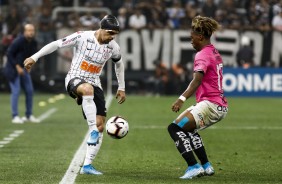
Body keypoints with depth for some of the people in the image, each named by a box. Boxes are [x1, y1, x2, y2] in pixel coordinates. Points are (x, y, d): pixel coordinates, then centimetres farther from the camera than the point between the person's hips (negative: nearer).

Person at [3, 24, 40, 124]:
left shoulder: (33, 43, 1)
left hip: (24, 69, 7)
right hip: (13, 69, -7)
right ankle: (15, 116, -8)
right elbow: (9, 54, -17)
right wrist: (17, 67, -19)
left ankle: (29, 115, 16)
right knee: (16, 91, -12)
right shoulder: (18, 41, -20)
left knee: (29, 91, 6)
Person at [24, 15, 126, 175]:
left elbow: (119, 64, 22)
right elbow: (56, 44, -10)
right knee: (88, 89, -44)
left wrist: (122, 88, 25)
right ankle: (93, 130, -42)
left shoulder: (113, 47, 1)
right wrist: (35, 57, -13)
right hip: (75, 79, -5)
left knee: (100, 126, -7)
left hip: (94, 84, 5)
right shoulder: (82, 37, -14)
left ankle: (87, 165, -1)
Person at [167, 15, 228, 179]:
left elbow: (197, 79, -29)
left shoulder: (203, 55, -12)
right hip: (221, 106, 10)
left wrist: (182, 99, -41)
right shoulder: (215, 53, 17)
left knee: (174, 128, -13)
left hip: (210, 104, -10)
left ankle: (194, 167, -19)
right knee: (188, 129, 29)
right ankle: (206, 166, 29)